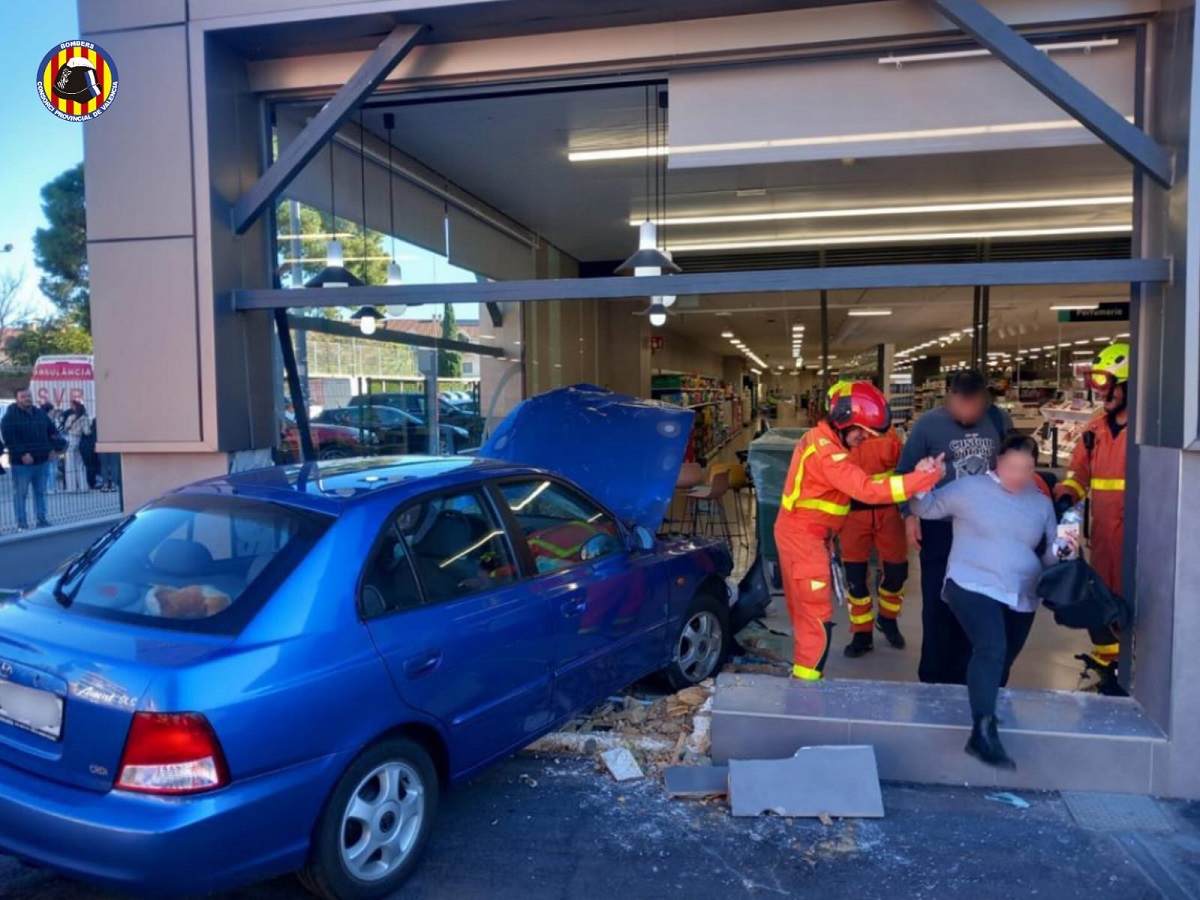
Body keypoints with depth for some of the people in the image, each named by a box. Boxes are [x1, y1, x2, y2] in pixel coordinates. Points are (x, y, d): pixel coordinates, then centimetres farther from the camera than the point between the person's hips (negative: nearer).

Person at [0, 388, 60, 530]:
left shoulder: (40, 413, 12)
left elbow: (53, 432, 21)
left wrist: (51, 449, 9)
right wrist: (22, 454, -21)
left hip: (42, 460, 6)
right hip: (21, 463, -6)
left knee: (40, 492, 12)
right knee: (20, 493, -2)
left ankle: (42, 520, 19)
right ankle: (22, 524, 2)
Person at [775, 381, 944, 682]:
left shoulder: (819, 438, 7)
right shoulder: (826, 452, -25)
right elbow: (869, 490, -32)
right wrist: (927, 477, -34)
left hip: (799, 533, 10)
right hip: (804, 538, -10)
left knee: (804, 612, 18)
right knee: (818, 619, -4)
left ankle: (802, 674, 29)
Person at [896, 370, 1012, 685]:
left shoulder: (998, 420, -1)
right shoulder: (928, 424, -8)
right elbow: (906, 472, -2)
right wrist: (909, 513, -11)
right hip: (940, 527, -3)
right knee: (939, 603, 3)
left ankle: (964, 675, 26)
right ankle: (935, 678, 16)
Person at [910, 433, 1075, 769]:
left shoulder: (1042, 503, 13)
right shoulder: (969, 488, 0)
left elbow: (1048, 555, 17)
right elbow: (925, 508, 2)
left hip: (1021, 599, 6)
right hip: (972, 586, -6)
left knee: (1001, 663, 17)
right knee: (991, 649, -28)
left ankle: (986, 720, 38)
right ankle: (984, 731, -31)